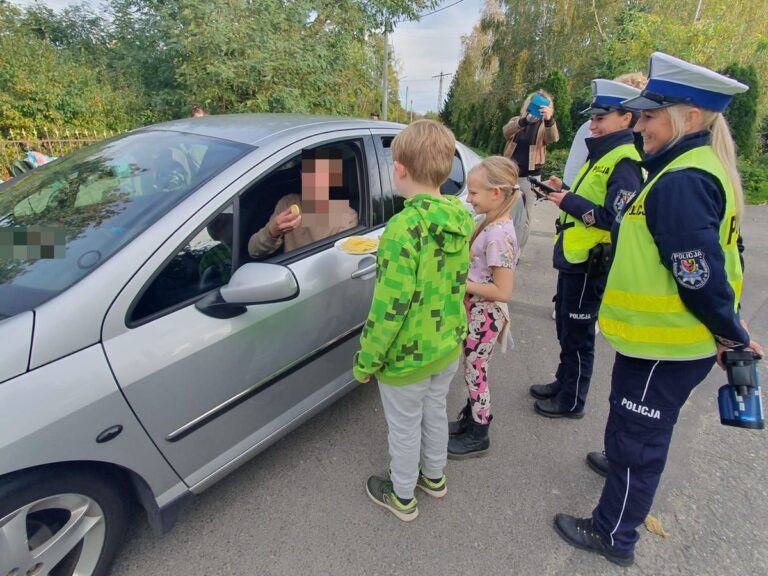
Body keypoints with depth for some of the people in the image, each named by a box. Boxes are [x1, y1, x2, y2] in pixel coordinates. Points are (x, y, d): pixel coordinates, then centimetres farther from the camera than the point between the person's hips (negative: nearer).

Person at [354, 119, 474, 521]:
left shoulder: (405, 227, -29)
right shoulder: (463, 219, -4)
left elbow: (389, 307, -27)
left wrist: (366, 360, -15)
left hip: (407, 357, -7)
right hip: (449, 346, 7)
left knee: (405, 427, 15)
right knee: (435, 412, 27)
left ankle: (402, 498, 40)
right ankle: (434, 477, 51)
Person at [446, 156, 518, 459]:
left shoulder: (498, 234, -25)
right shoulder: (493, 224, 3)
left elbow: (503, 291, -26)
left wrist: (460, 284, -22)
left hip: (484, 316, -9)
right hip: (476, 312, 9)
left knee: (475, 372, 8)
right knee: (472, 370, 21)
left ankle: (478, 436, 28)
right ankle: (469, 419, 41)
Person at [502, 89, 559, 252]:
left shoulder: (544, 126, 0)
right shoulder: (517, 121, 4)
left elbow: (553, 138, -23)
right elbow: (506, 130, -20)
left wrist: (549, 120, -44)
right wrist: (525, 120, -40)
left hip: (530, 178, -2)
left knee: (523, 217, 2)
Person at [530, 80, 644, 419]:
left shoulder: (625, 163, -17)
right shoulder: (602, 155, 13)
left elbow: (615, 219, -25)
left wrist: (570, 202, -20)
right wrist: (566, 192, 3)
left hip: (591, 264, -9)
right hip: (572, 258, 9)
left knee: (577, 335, 5)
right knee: (565, 327, 21)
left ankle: (572, 401, 24)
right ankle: (563, 383, 40)